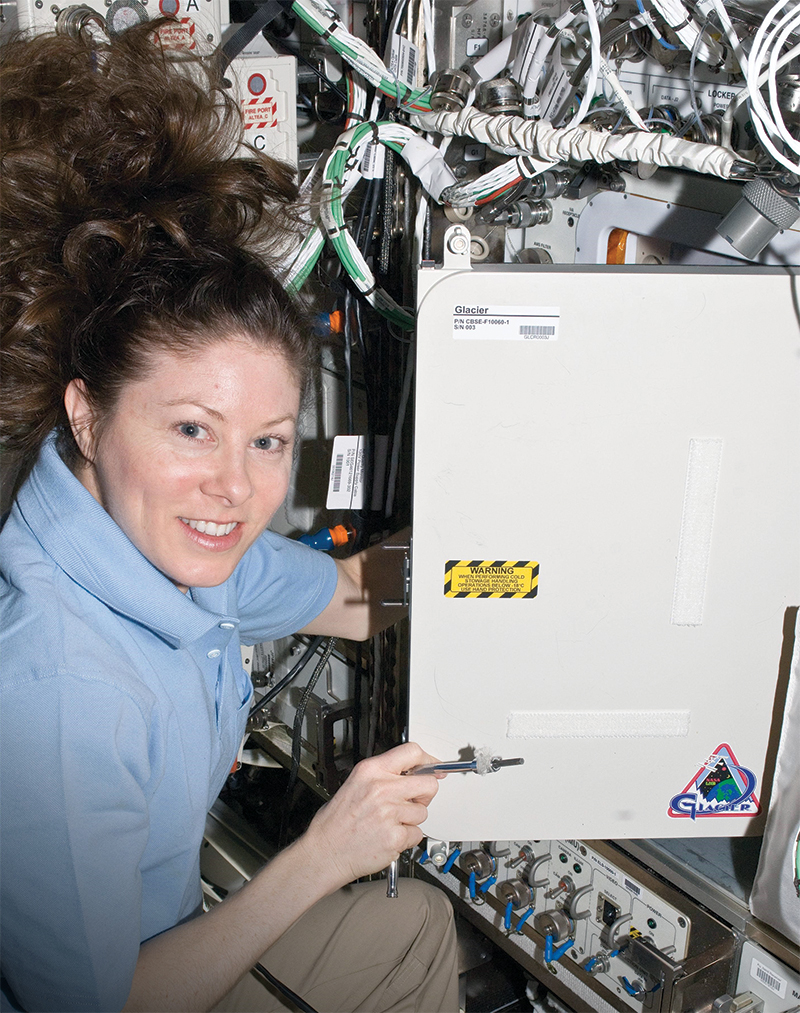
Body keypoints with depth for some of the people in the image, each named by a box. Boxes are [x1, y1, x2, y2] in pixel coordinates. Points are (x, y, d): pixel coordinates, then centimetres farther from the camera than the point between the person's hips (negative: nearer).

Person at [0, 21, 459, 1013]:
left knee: (417, 924, 16)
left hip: (163, 933, 6)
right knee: (401, 931, 3)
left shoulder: (174, 543, -15)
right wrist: (320, 858, -26)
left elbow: (352, 593, 5)